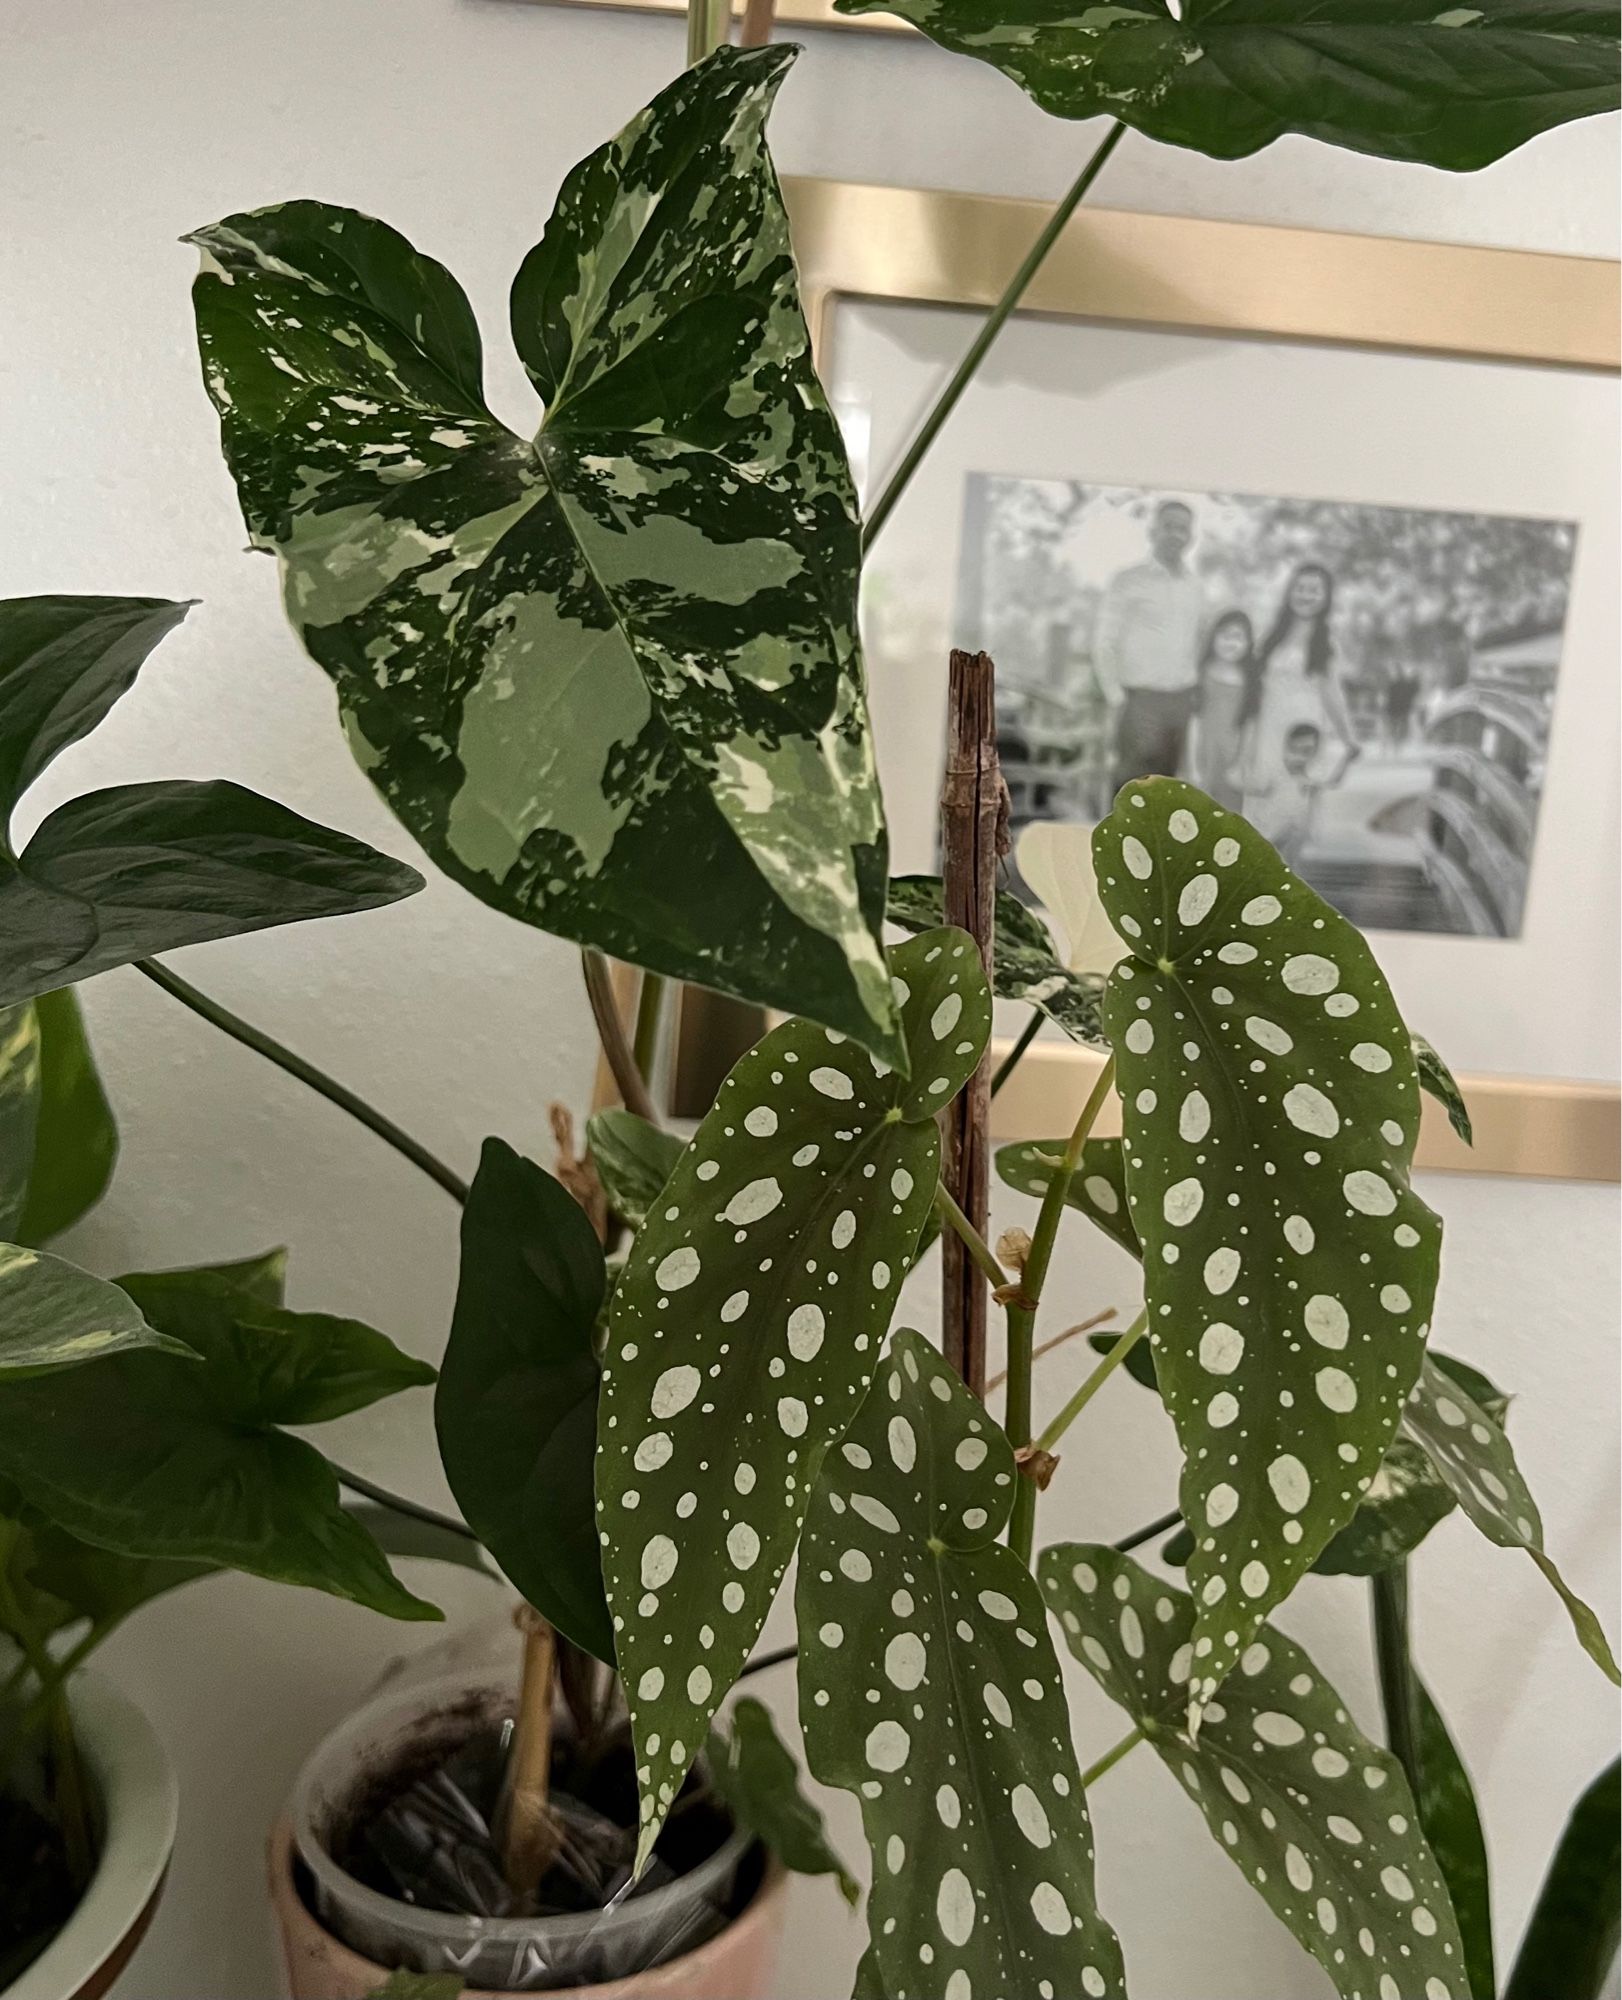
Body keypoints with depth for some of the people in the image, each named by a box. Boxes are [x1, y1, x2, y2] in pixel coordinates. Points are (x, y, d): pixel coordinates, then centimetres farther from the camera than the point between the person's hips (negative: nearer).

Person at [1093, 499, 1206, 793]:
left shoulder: (1194, 586, 11)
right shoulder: (1128, 580, -3)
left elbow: (1194, 641, 18)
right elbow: (1104, 643, -5)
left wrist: (1193, 692, 10)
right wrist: (1116, 699, -11)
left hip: (1180, 701, 5)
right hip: (1140, 699, -5)